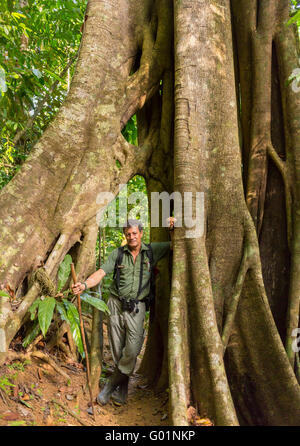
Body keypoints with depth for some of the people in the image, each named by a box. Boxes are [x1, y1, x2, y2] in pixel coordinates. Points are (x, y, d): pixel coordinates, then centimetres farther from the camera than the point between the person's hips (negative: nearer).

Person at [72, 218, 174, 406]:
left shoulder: (151, 250, 4)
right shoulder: (117, 253, 2)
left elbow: (175, 246, 12)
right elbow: (101, 273, -6)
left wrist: (172, 229, -7)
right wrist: (85, 284, -25)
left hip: (137, 308, 0)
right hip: (116, 305, 1)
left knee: (132, 350, -10)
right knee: (117, 351, 6)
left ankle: (110, 386, 9)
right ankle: (122, 392, 23)